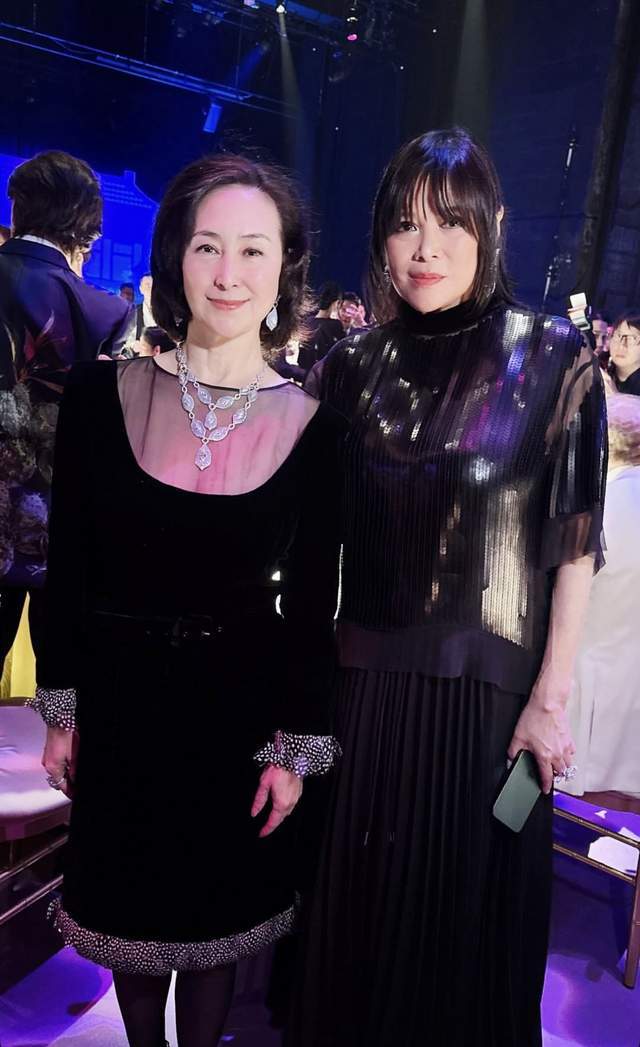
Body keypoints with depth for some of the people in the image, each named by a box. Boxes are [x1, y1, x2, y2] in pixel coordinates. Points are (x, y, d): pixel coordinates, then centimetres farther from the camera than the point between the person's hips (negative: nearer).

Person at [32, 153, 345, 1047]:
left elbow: (313, 607, -3)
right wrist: (63, 708, 1)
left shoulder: (313, 428, -9)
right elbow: (69, 567, -1)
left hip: (242, 705, 0)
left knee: (218, 912, 18)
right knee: (131, 904, 20)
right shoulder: (102, 394, -8)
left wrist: (296, 747, -2)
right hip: (119, 703, 1)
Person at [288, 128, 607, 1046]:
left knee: (463, 915, 13)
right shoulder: (354, 366, 3)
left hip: (485, 691, -3)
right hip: (359, 683, 3)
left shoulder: (552, 357, -5)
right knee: (352, 908, 18)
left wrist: (551, 695, -10)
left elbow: (574, 540, -7)